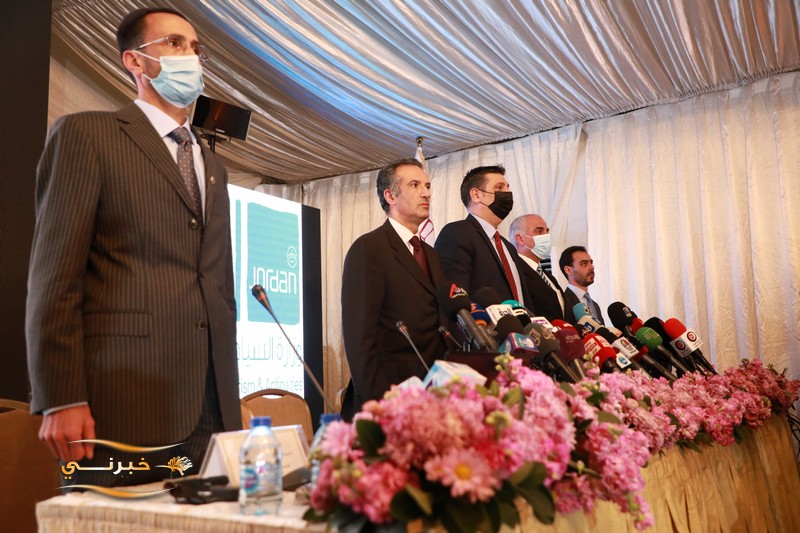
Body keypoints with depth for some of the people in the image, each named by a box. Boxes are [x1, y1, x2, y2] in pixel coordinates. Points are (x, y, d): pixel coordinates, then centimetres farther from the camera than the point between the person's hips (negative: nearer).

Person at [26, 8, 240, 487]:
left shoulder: (213, 166, 21)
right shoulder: (86, 134, 1)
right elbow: (54, 275, -6)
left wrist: (230, 392, 16)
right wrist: (61, 399, -13)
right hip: (124, 402, -5)